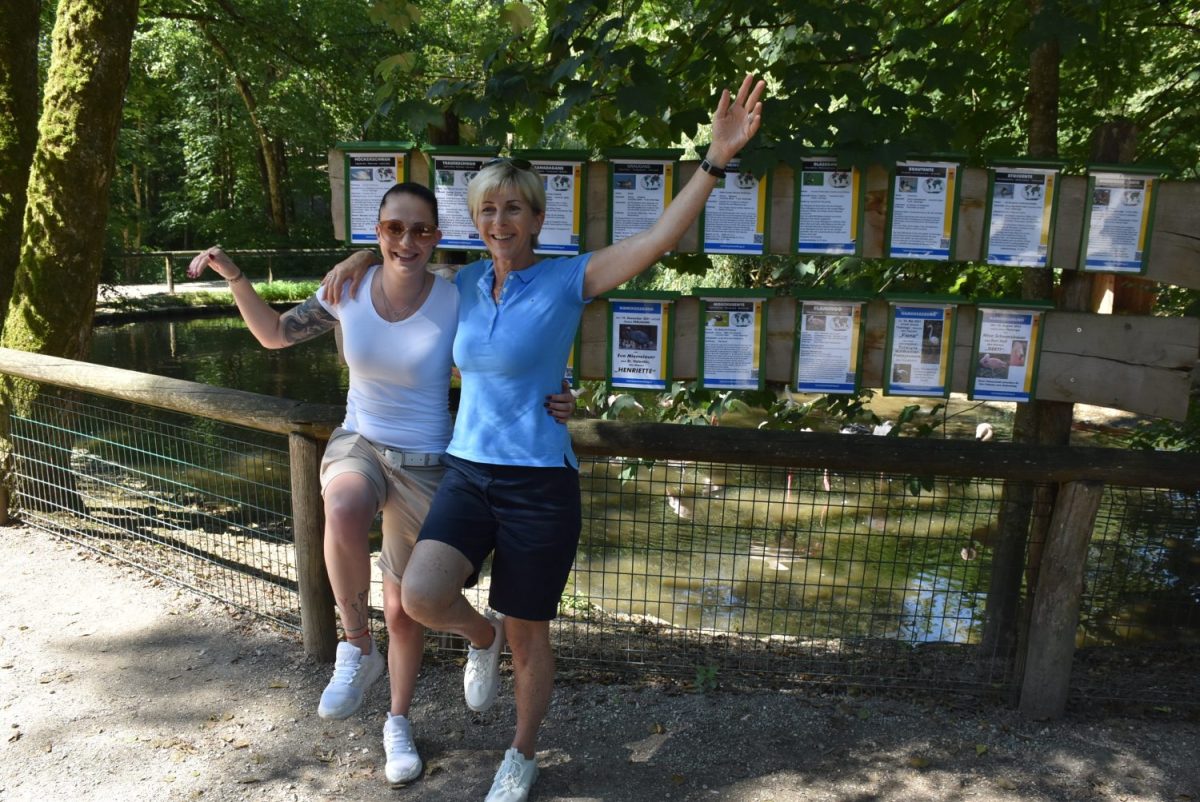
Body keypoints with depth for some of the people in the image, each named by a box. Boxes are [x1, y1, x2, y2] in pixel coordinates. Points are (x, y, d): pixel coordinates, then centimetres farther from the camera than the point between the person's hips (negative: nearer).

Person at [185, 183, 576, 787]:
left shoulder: (455, 303, -14)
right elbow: (274, 334, 9)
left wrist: (551, 403, -21)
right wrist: (234, 277, -3)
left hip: (424, 465, -1)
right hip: (358, 443, 2)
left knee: (403, 610, 11)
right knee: (343, 509, -37)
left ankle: (398, 723, 39)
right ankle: (357, 649, -9)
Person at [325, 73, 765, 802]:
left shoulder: (568, 279, -8)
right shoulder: (469, 284, 6)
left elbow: (659, 239, -21)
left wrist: (716, 159, -31)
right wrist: (362, 262, 7)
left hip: (539, 484, -4)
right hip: (467, 474, 4)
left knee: (528, 637, 8)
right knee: (422, 597, -18)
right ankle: (482, 637, 19)